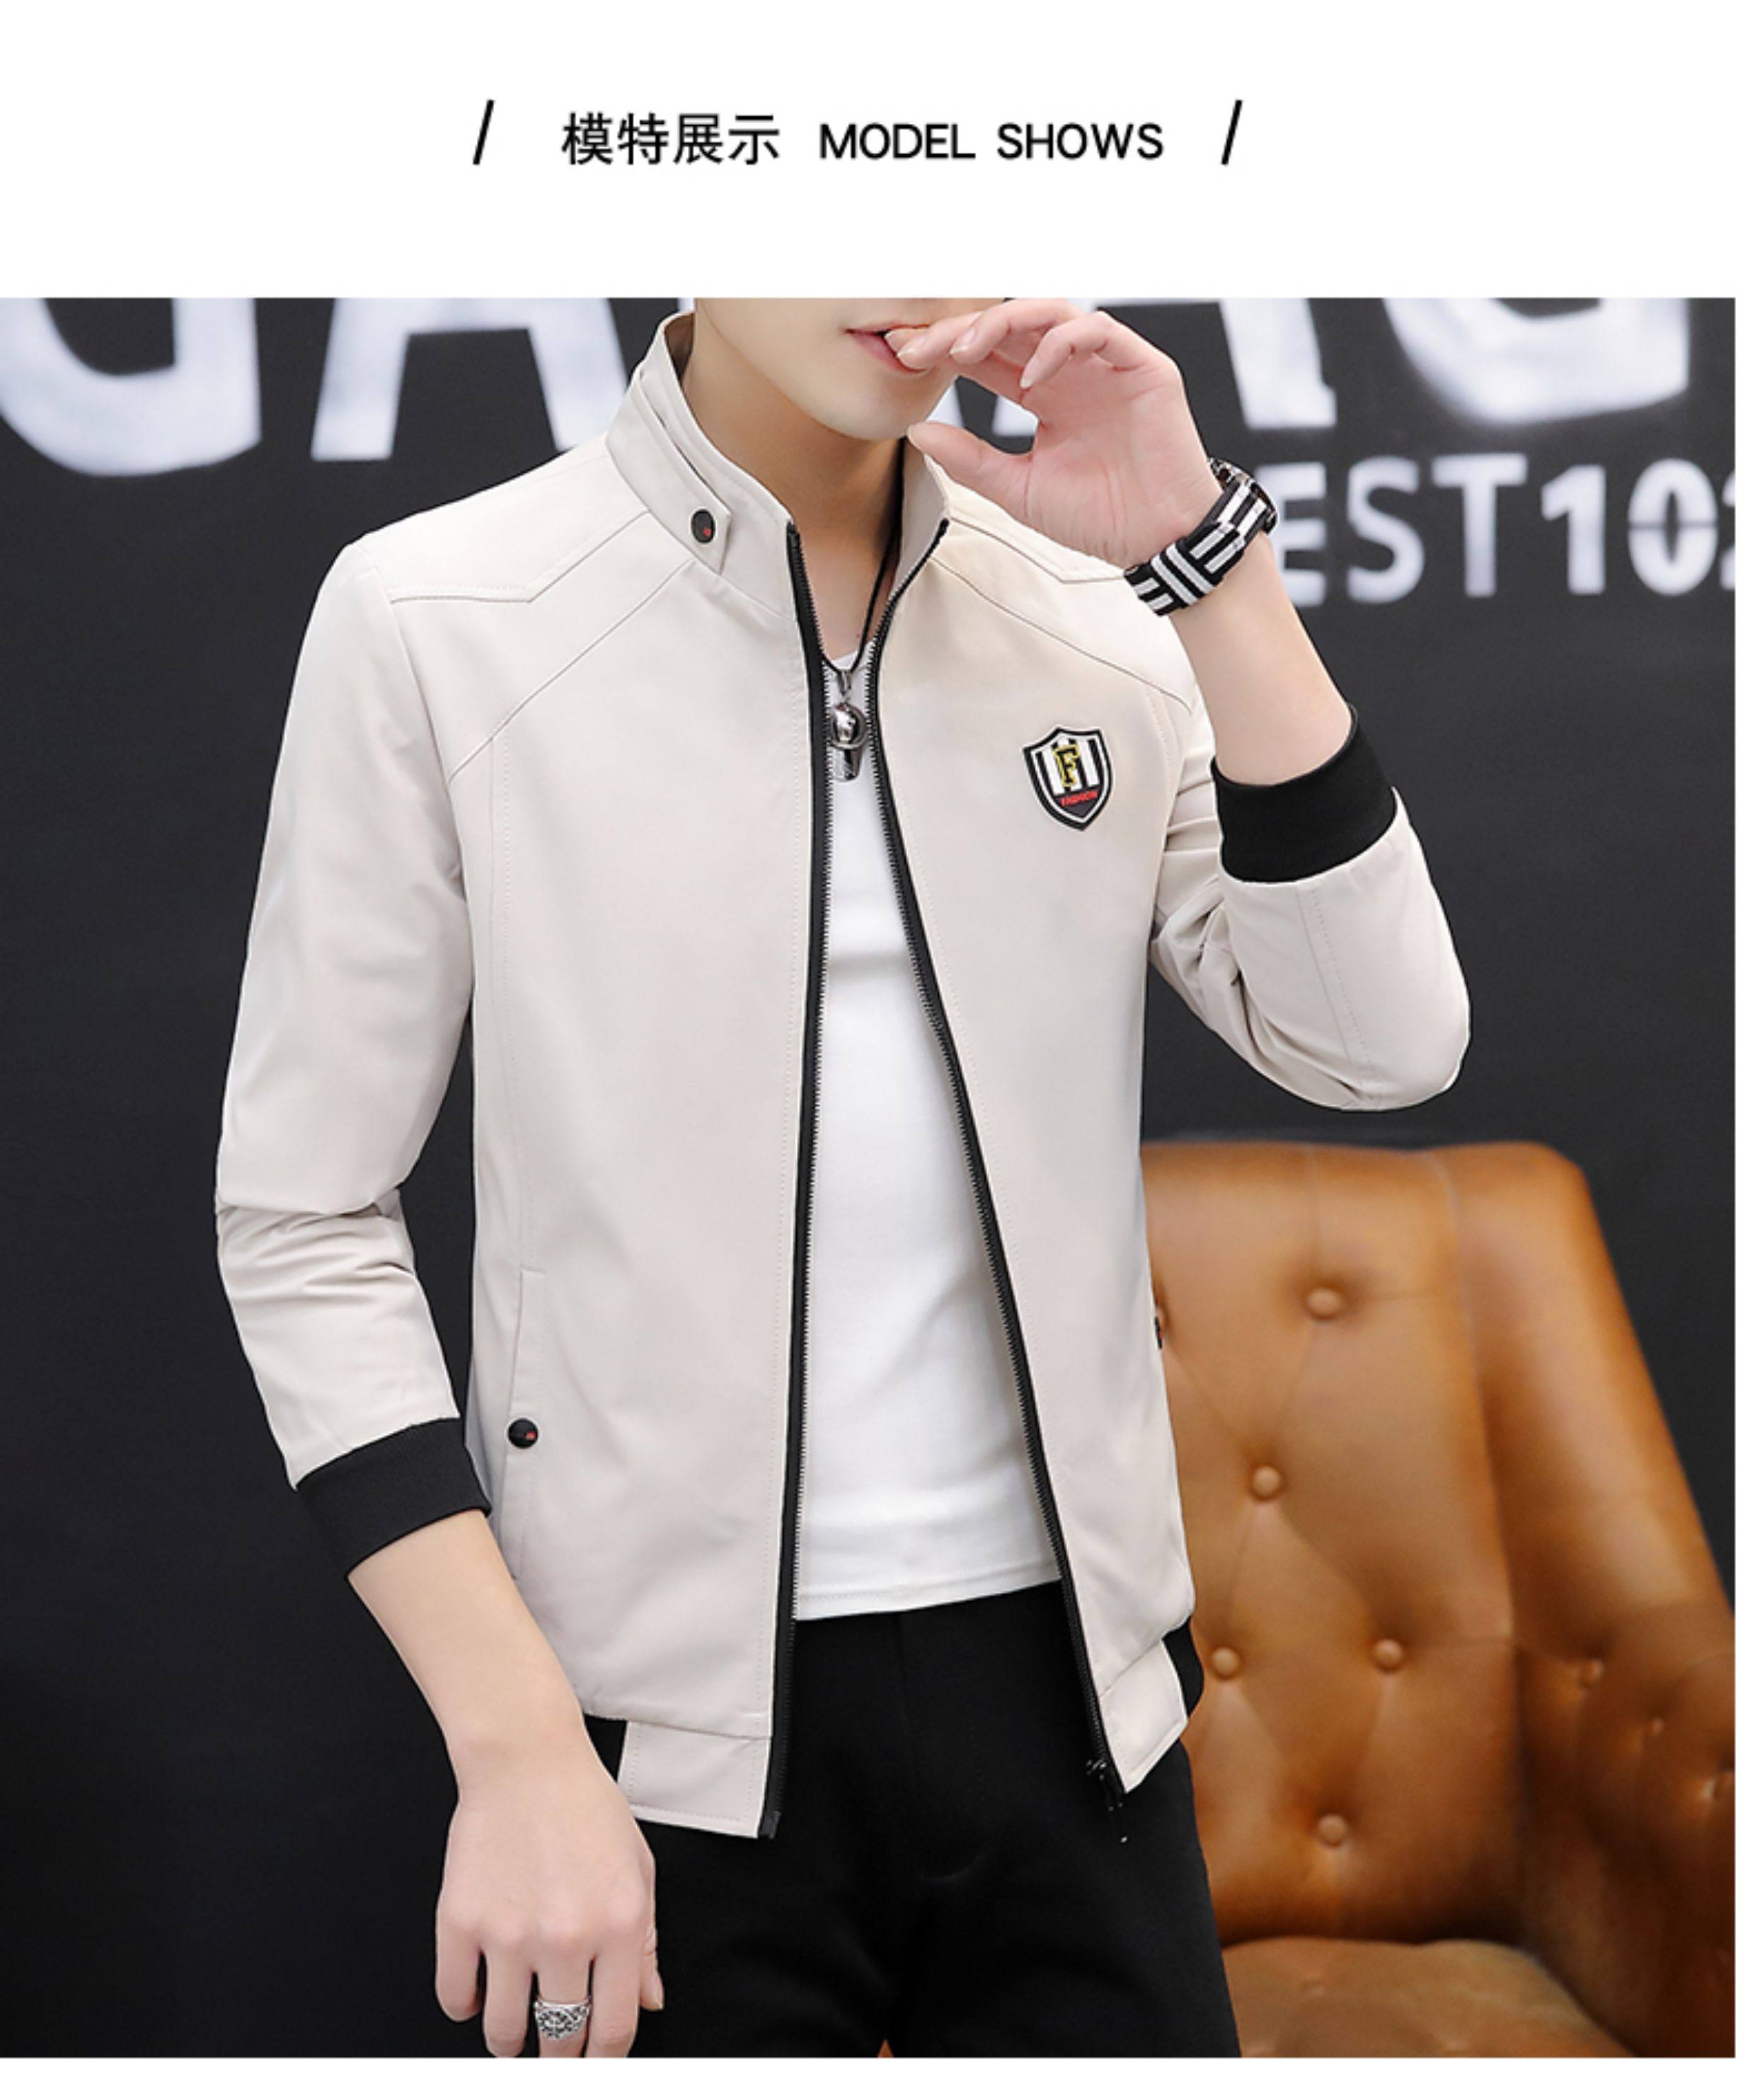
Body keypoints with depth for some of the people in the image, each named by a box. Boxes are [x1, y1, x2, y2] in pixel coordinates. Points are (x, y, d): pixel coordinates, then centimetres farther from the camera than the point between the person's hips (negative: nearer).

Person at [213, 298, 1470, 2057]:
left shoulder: (1100, 622, 3)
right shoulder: (436, 614, -6)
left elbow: (1378, 1049, -5)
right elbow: (304, 1221, -6)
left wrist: (1204, 546, -12)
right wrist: (519, 1757, -12)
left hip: (1062, 1676, 3)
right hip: (669, 1717, -3)